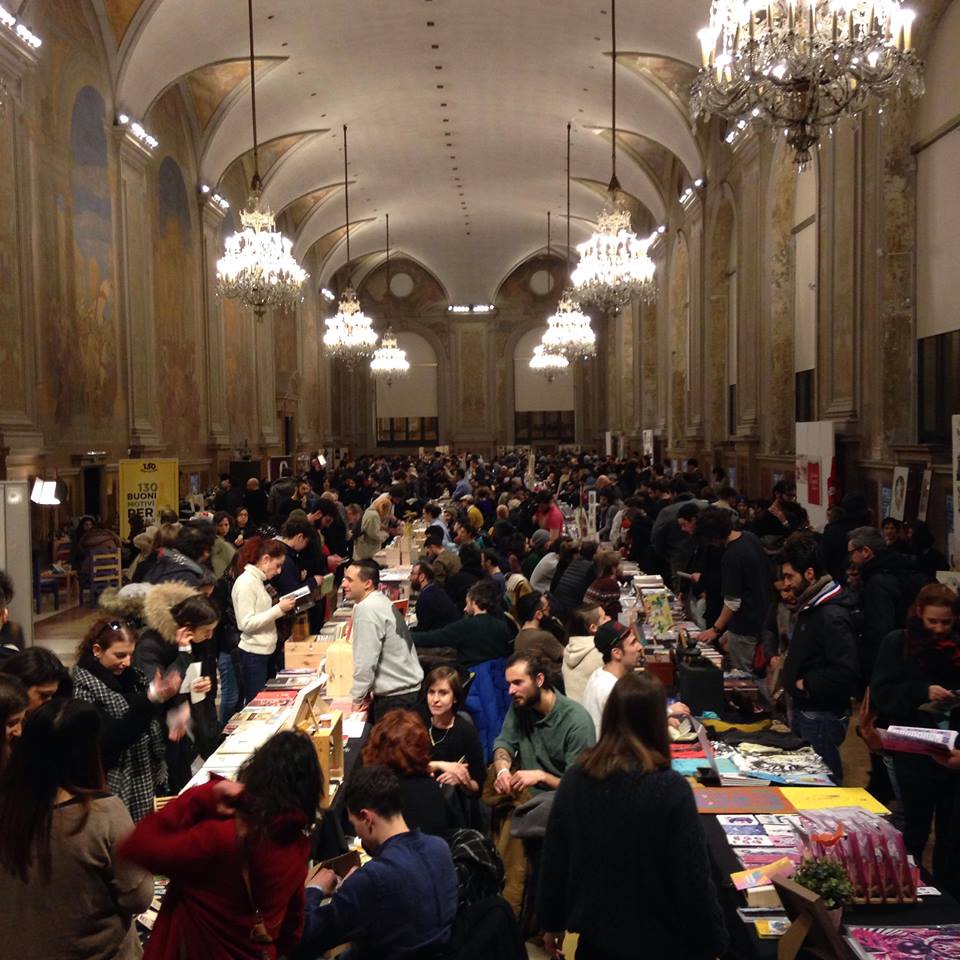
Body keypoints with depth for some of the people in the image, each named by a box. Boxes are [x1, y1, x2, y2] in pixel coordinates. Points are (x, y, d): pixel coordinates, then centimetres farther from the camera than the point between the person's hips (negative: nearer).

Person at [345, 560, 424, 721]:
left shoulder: (366, 609, -19)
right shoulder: (381, 601, 10)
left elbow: (366, 660, -21)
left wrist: (356, 698, -10)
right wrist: (365, 691, 16)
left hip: (395, 697, -9)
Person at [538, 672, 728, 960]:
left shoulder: (575, 778, -9)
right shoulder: (670, 789, -22)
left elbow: (554, 858, 1)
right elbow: (694, 879, -18)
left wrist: (552, 922, 14)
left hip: (594, 935, 3)